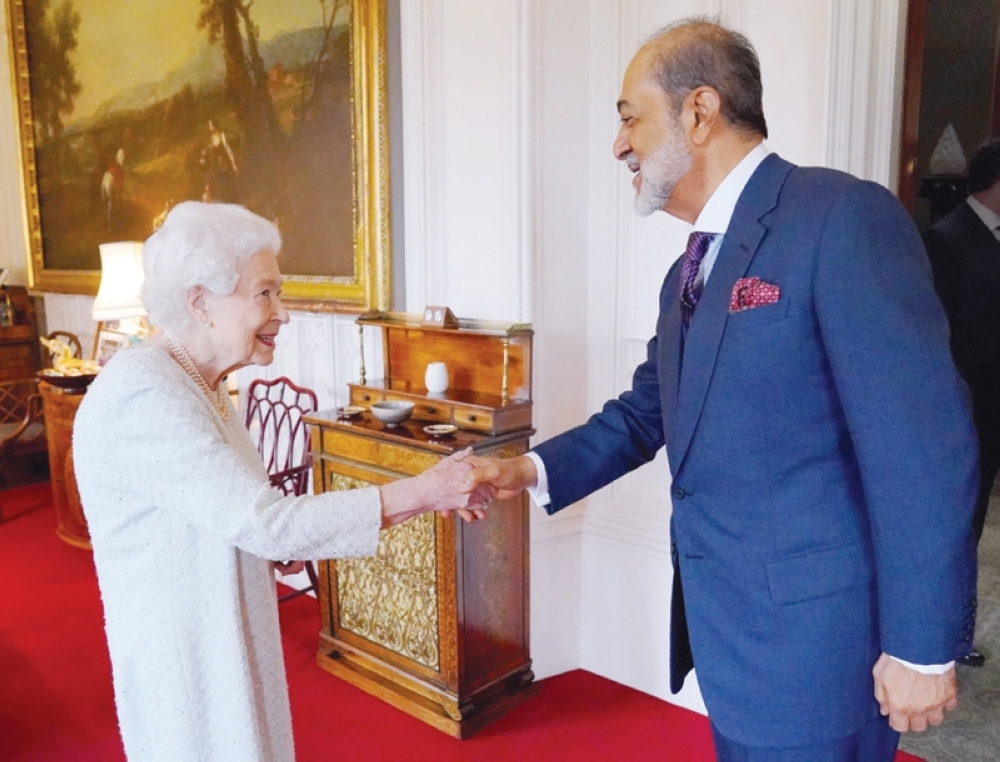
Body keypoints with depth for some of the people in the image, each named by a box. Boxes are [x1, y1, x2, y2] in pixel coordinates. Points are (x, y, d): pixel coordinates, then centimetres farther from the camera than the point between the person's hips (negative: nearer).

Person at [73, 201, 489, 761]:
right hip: (187, 666, -9)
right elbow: (266, 523, -27)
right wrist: (419, 494, -25)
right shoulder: (145, 398, -24)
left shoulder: (199, 386, 6)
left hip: (230, 648, 9)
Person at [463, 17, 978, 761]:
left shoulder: (843, 216, -16)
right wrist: (533, 469, 2)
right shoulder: (691, 272, 12)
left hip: (809, 629, -8)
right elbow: (645, 414, 16)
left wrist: (920, 645, -17)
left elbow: (921, 443, -20)